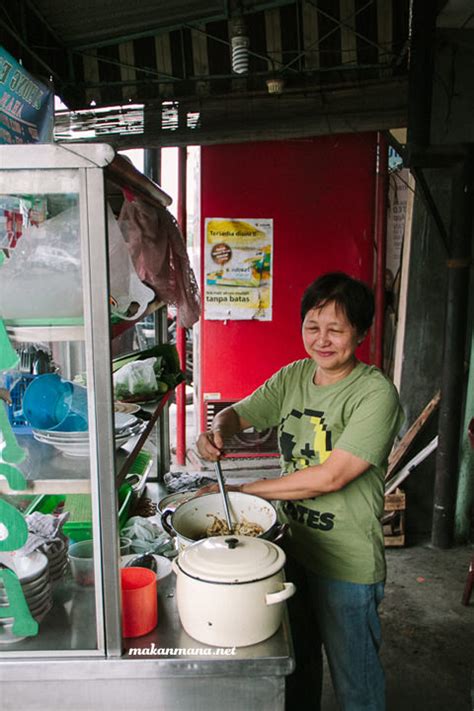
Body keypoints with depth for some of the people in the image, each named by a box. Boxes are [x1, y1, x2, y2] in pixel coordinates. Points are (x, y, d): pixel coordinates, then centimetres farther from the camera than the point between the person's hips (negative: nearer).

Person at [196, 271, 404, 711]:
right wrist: (219, 429, -21)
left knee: (353, 675, 17)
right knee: (295, 662, 28)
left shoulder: (376, 394, -21)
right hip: (292, 544, 6)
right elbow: (239, 413, 4)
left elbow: (330, 477, -26)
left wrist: (243, 490, -21)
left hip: (347, 564, -6)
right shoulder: (293, 377, 0)